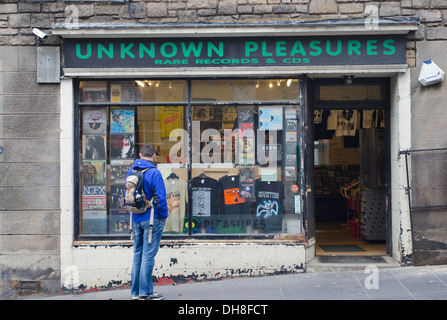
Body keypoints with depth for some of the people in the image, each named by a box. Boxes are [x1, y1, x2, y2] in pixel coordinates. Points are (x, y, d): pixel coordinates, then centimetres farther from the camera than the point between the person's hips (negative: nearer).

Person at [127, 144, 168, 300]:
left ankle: (135, 291, 17)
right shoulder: (154, 173, -13)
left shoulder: (131, 172, 7)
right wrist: (164, 216, -4)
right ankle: (146, 292, 3)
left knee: (137, 254, 13)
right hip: (152, 219, -6)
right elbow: (160, 198, -16)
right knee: (148, 255, -2)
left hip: (136, 219, 6)